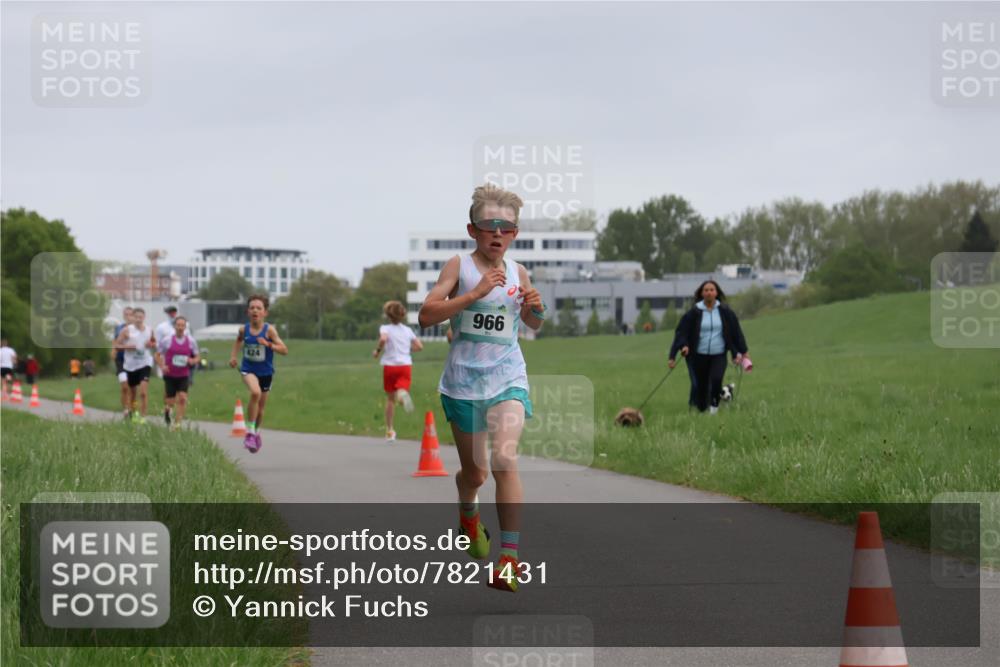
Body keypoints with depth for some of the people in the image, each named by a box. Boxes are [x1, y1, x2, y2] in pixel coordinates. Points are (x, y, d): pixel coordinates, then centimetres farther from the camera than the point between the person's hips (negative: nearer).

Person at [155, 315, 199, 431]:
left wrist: (193, 361, -14)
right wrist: (162, 366, -13)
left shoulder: (191, 341, -1)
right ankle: (167, 411, 38)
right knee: (170, 402, 3)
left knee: (182, 398, -17)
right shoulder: (167, 340, -6)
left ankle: (177, 423, -12)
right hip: (170, 375, -1)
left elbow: (196, 358, 9)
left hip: (183, 375, 1)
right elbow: (157, 355, 3)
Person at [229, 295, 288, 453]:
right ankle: (250, 431, -20)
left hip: (266, 372, 1)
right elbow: (238, 340, 17)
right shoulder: (244, 329, -8)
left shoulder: (269, 330, -16)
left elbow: (284, 350, -18)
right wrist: (233, 355, 3)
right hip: (249, 370, -1)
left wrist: (268, 344, -32)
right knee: (255, 392, -32)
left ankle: (256, 432, 46)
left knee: (260, 407, 15)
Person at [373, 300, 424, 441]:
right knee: (401, 391, -12)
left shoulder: (385, 328, -1)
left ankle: (389, 431, 21)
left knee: (390, 398, 14)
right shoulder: (408, 330, 11)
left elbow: (383, 339, -23)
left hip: (390, 365, -1)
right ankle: (403, 394, -53)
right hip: (406, 365, 1)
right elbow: (419, 346, 8)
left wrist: (377, 350, -7)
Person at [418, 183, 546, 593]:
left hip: (508, 378, 1)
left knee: (504, 460, -21)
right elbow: (426, 315, -16)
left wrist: (534, 308, -2)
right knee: (473, 471, 13)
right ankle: (468, 514, 49)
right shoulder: (458, 267, -4)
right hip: (464, 380, -1)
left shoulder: (517, 273, 5)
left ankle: (509, 559, -21)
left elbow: (533, 324, 22)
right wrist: (474, 293, -24)